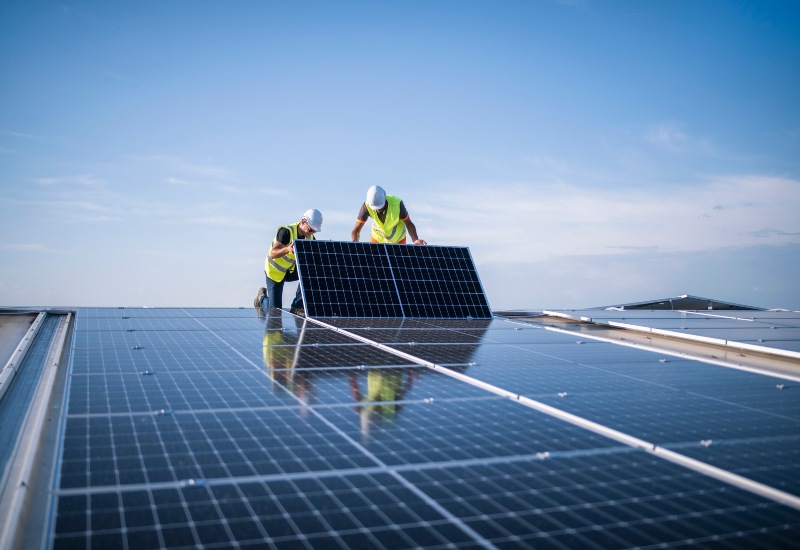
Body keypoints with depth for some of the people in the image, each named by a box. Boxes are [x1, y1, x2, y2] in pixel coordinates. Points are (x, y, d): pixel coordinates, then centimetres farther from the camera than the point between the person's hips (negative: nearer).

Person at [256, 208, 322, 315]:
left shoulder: (310, 237, -7)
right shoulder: (286, 232, -27)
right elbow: (272, 254, -31)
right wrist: (287, 250, -51)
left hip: (291, 270, 6)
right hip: (275, 270, -6)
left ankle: (297, 307, -12)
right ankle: (262, 297, 30)